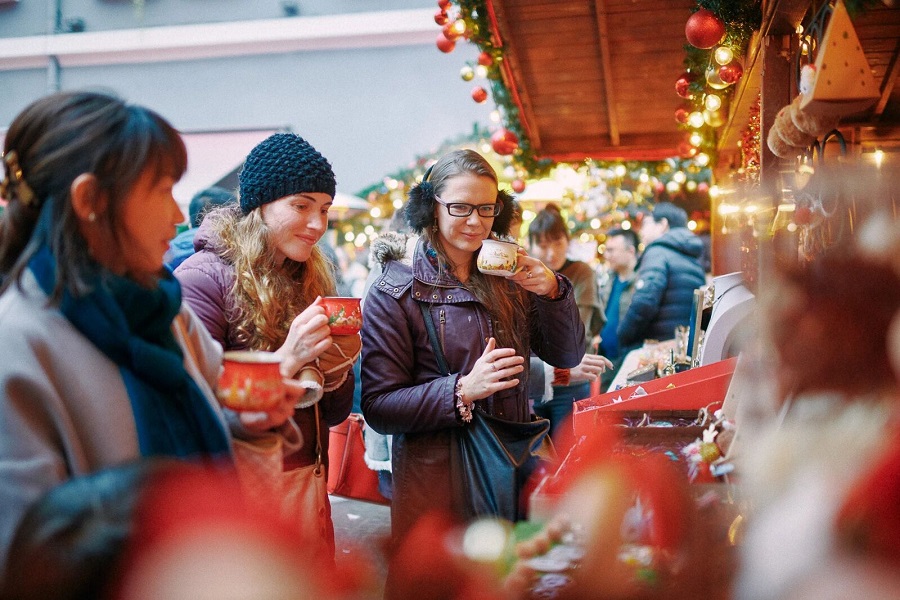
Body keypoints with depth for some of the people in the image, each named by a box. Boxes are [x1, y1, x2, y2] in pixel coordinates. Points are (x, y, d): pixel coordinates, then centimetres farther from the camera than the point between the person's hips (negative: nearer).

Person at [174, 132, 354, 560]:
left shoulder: (311, 281, 5)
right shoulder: (202, 278, -14)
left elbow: (332, 416, 8)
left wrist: (341, 361, -11)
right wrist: (286, 360, -25)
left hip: (309, 491, 6)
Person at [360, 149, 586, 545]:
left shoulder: (508, 278, 5)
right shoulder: (393, 292, -9)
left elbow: (567, 357, 6)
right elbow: (379, 407, -13)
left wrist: (552, 292, -11)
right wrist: (462, 390, -26)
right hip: (437, 479, -4)